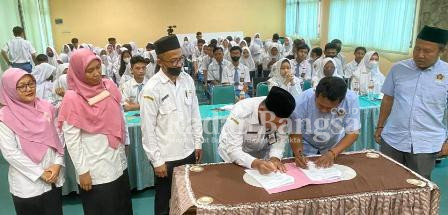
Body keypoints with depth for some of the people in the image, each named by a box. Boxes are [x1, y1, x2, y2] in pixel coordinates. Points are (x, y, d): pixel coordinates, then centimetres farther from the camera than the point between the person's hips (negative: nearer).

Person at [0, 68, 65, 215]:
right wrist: (40, 173, -13)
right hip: (27, 184, -3)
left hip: (54, 179, 4)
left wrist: (57, 164, -8)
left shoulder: (47, 108, 2)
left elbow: (58, 138, 4)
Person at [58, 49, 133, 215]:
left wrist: (125, 143, 14)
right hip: (95, 170, -5)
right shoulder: (73, 99, -15)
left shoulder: (109, 87, 0)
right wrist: (82, 171, -12)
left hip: (118, 163, 5)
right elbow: (71, 140, -13)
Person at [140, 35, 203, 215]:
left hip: (188, 152, 4)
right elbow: (148, 129, -14)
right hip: (165, 157, -4)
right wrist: (157, 161, -11)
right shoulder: (151, 89, -17)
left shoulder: (188, 80, -2)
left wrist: (198, 143, 7)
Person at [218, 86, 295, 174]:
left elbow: (280, 138, -12)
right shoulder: (240, 113, -31)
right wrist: (255, 163, -46)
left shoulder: (279, 114, -21)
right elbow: (232, 149, -31)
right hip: (233, 153, -3)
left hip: (262, 152, 3)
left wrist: (275, 158, -30)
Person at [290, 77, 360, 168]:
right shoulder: (301, 102, -28)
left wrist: (332, 153, -32)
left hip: (334, 148, 2)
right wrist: (298, 153, -37)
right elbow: (295, 134, -19)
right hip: (306, 149, -1)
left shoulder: (351, 99, -25)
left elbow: (353, 133, -19)